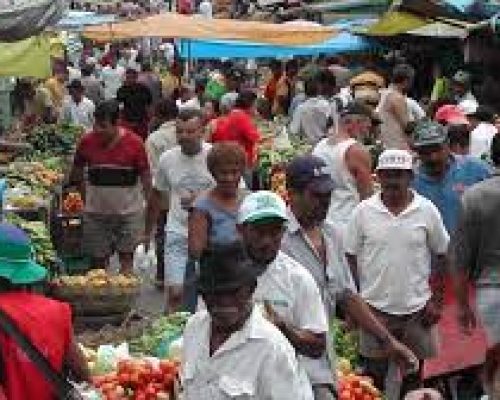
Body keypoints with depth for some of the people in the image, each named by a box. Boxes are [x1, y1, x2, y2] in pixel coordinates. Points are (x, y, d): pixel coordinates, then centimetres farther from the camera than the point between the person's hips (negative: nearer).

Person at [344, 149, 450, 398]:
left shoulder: (426, 210, -3)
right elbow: (350, 257, 1)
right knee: (375, 373, 9)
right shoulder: (363, 211, -4)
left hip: (417, 308, 0)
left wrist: (436, 301, 0)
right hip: (375, 308, 0)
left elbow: (441, 255, 4)